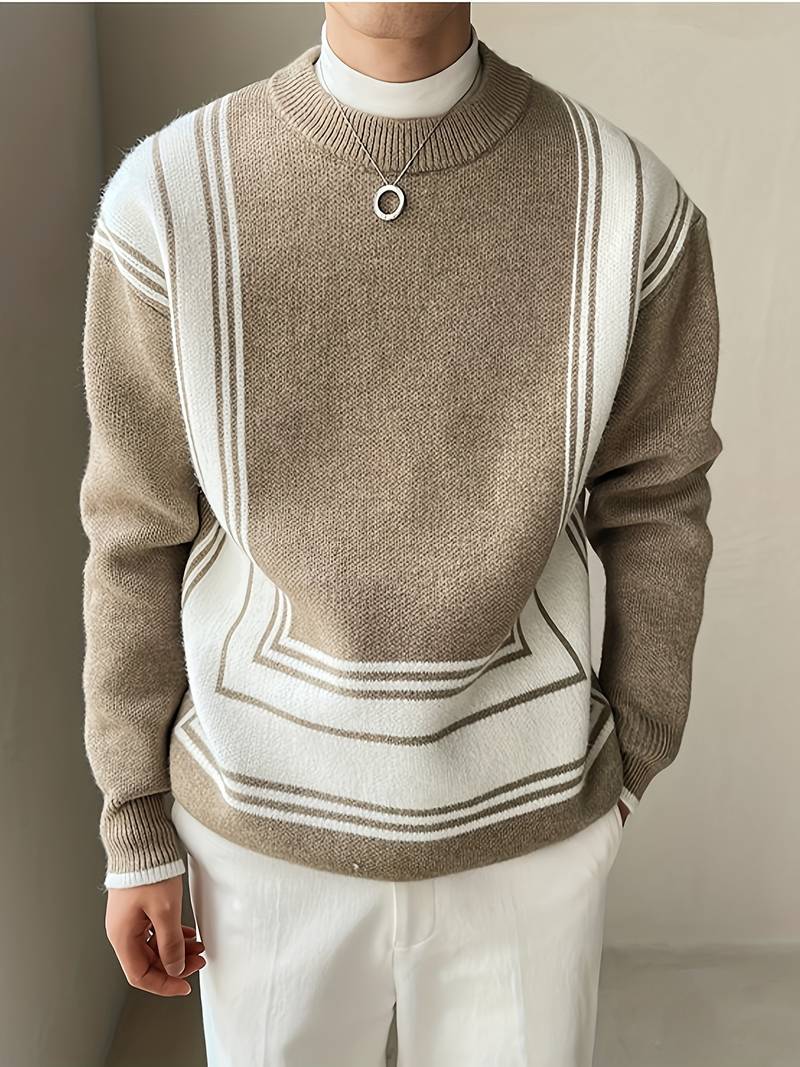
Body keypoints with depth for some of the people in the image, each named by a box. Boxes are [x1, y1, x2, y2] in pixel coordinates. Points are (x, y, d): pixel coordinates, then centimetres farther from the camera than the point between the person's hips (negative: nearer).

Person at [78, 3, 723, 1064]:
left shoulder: (629, 202, -13)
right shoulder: (167, 197, -13)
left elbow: (654, 501, -1)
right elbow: (140, 529, -5)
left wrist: (628, 768, 6)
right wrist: (136, 828, 1)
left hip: (525, 819, 1)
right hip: (265, 819, 1)